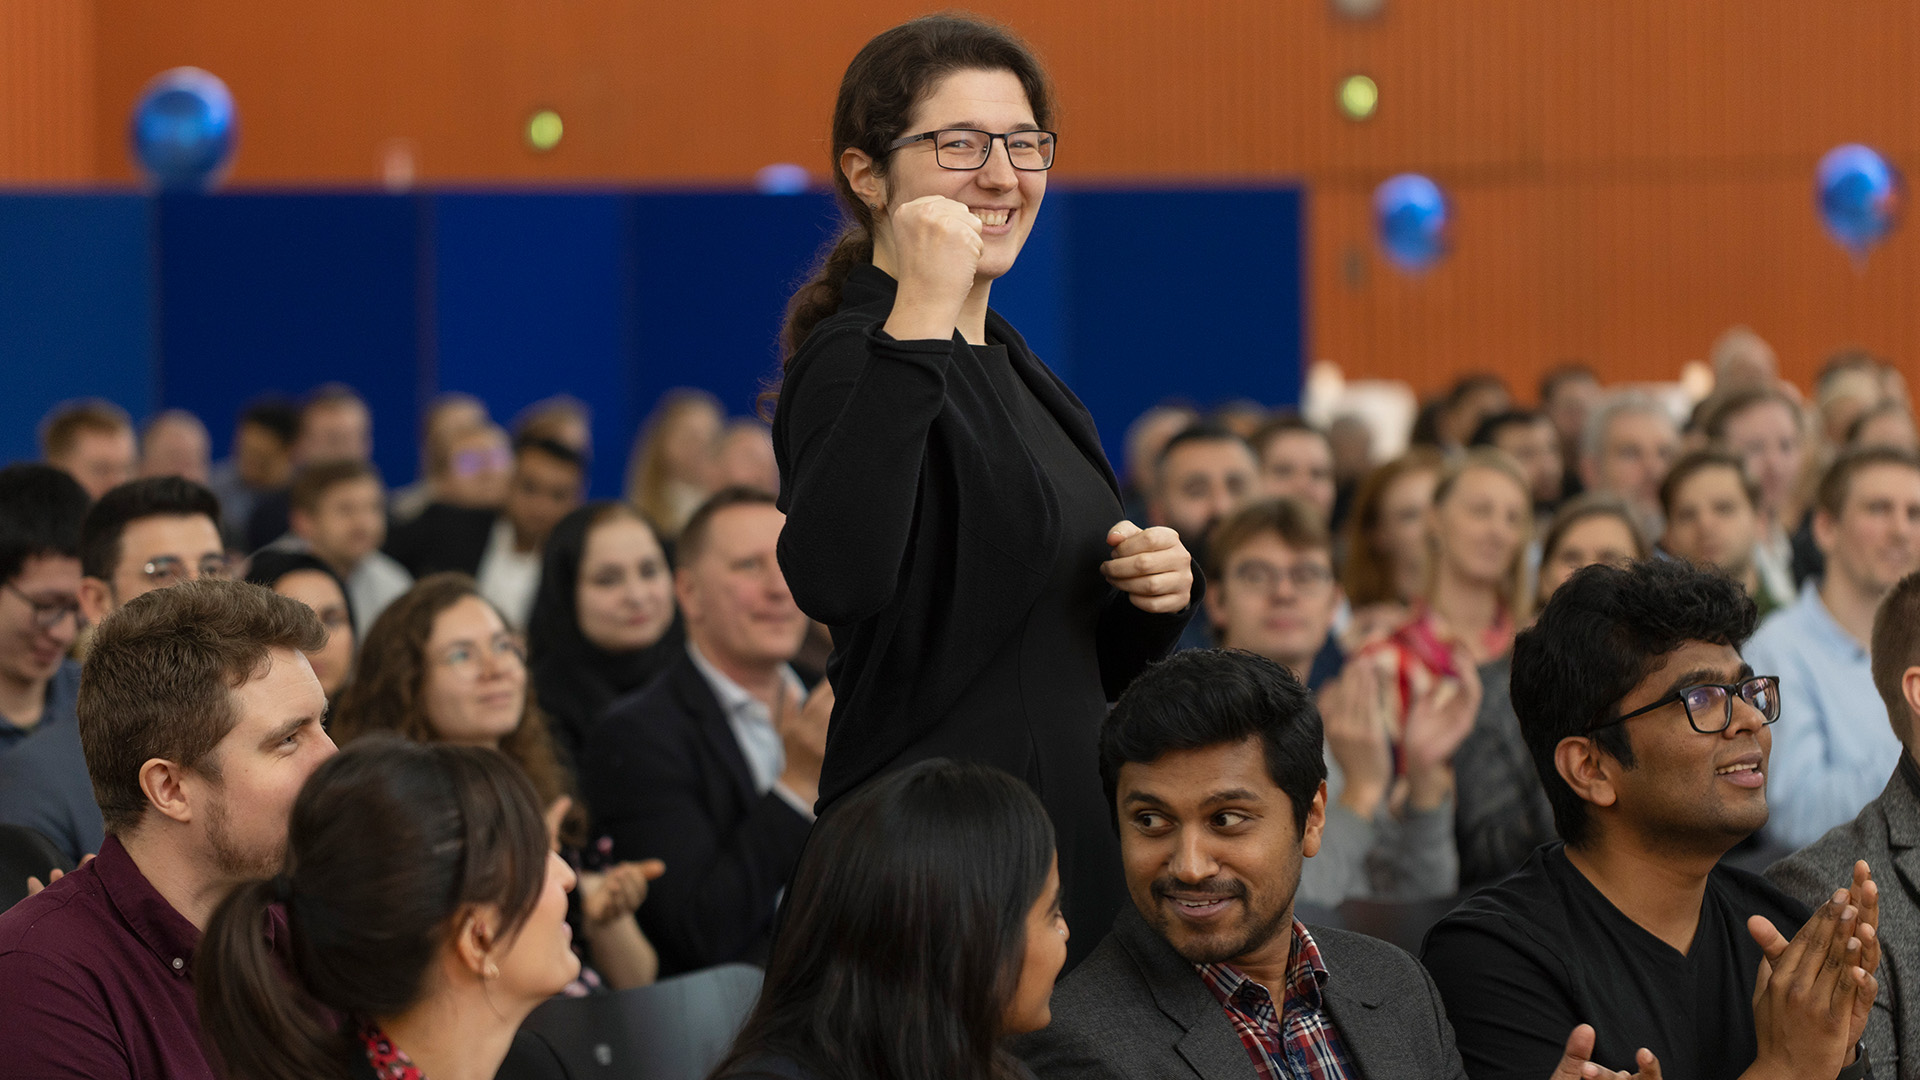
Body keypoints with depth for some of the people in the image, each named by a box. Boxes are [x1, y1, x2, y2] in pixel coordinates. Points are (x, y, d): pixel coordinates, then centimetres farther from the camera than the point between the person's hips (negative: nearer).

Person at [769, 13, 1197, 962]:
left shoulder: (1014, 371, 16)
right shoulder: (854, 358, -10)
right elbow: (835, 580, -32)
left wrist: (1158, 592, 3)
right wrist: (918, 321, -29)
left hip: (1072, 850, 9)